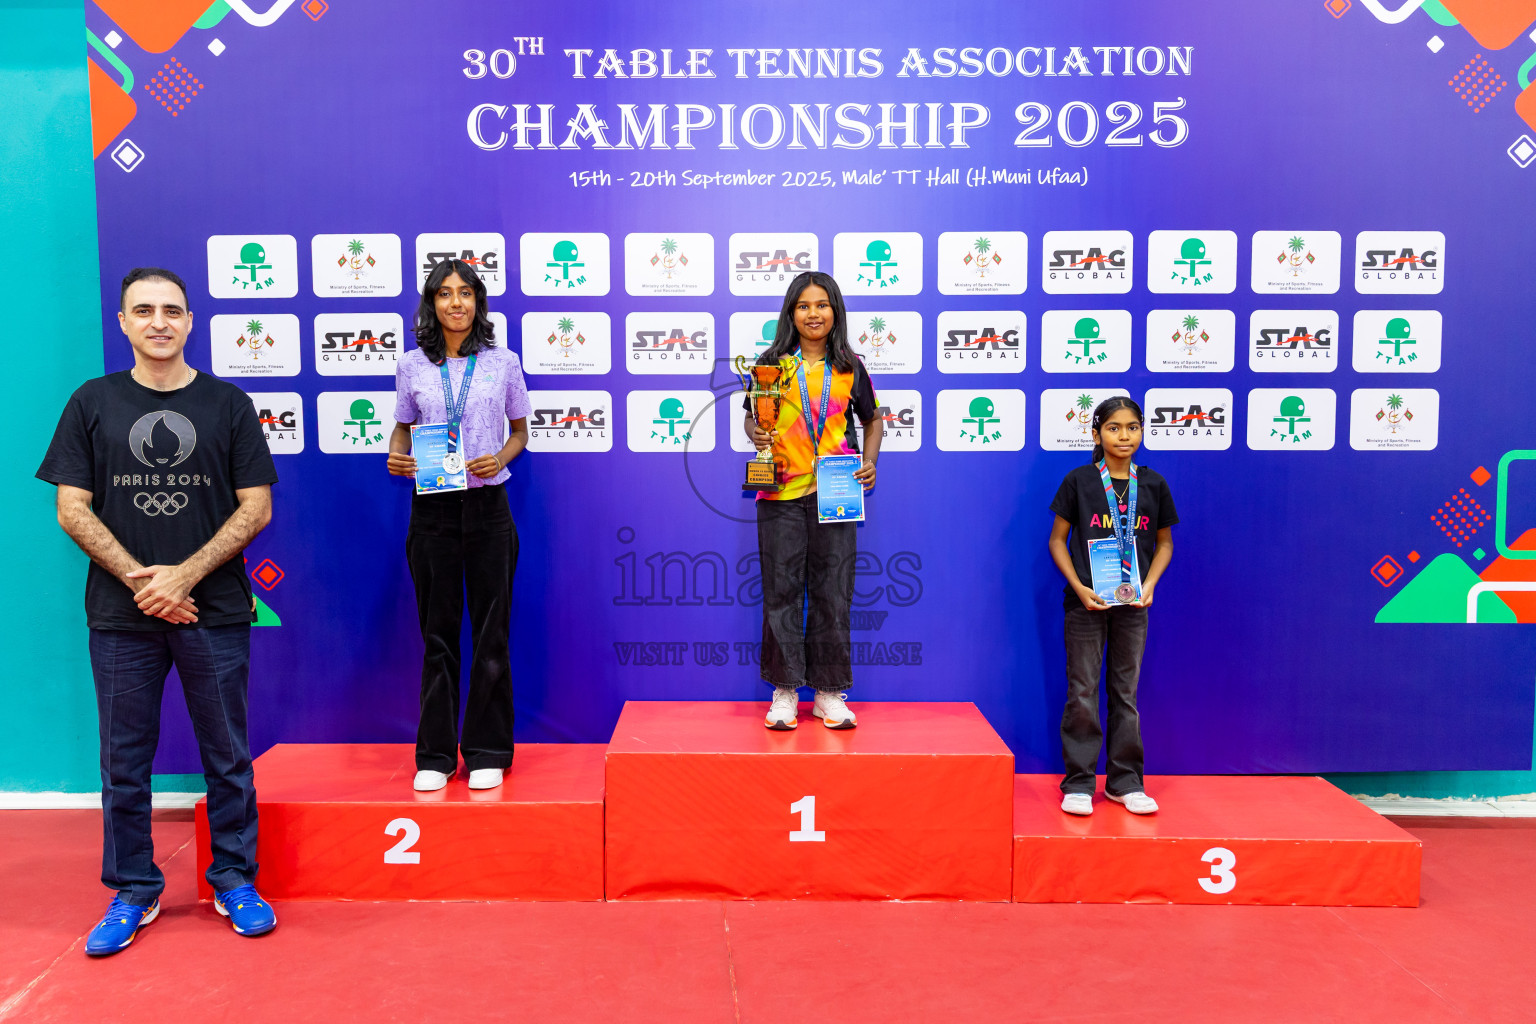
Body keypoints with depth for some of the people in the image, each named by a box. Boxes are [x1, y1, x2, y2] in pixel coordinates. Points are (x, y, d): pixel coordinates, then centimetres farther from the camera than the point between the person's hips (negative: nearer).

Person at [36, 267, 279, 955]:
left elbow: (256, 508, -1)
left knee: (227, 756, 7)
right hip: (120, 615, 1)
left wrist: (183, 575, -11)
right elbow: (72, 509, 2)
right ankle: (132, 892, 23)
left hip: (215, 613, -1)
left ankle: (235, 880, 21)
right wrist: (138, 578, -10)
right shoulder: (93, 403, 7)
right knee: (124, 762, 8)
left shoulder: (227, 404, 4)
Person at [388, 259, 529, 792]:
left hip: (487, 505, 0)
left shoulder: (503, 362, 3)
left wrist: (500, 458, -9)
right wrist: (396, 456, -7)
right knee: (437, 633, 6)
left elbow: (519, 429, 11)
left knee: (491, 632, 4)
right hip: (432, 508, 1)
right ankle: (435, 754, 17)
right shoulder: (413, 365, 5)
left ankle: (487, 752, 16)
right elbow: (403, 426, 15)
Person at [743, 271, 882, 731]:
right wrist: (757, 435, -9)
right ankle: (784, 691, 12)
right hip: (781, 492, -1)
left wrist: (869, 460, 3)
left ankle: (829, 692, 14)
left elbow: (873, 420, 19)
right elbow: (752, 417, 13)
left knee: (833, 590, 4)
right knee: (781, 589, 2)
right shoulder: (772, 363, 7)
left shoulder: (849, 367, 10)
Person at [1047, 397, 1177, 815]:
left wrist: (1149, 584, -4)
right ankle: (1078, 784, 12)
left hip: (1132, 603, 2)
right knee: (1082, 692, 2)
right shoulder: (1079, 481, -4)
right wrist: (1079, 588, -11)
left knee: (1126, 692, 10)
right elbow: (1058, 540, 0)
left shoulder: (1153, 484, 3)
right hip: (1087, 601, -2)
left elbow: (1164, 543, 12)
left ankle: (1125, 781, 21)